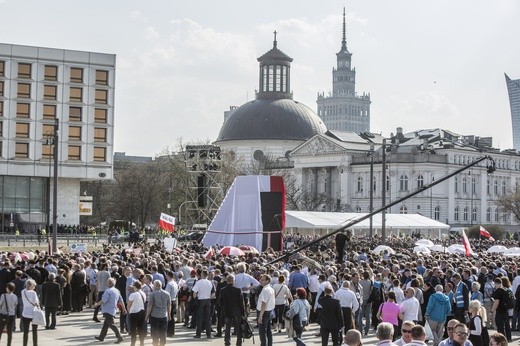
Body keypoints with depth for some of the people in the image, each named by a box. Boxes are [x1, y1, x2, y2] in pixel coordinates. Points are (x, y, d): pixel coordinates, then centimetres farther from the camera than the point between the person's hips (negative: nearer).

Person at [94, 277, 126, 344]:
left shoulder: (108, 291, -15)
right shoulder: (117, 291, 10)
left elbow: (103, 300, -19)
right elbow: (121, 301, 12)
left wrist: (97, 304, -4)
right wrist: (124, 309, 17)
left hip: (108, 310, -9)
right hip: (113, 310, 9)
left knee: (111, 324, -10)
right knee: (105, 324, 18)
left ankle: (119, 337, -17)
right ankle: (101, 337, 28)